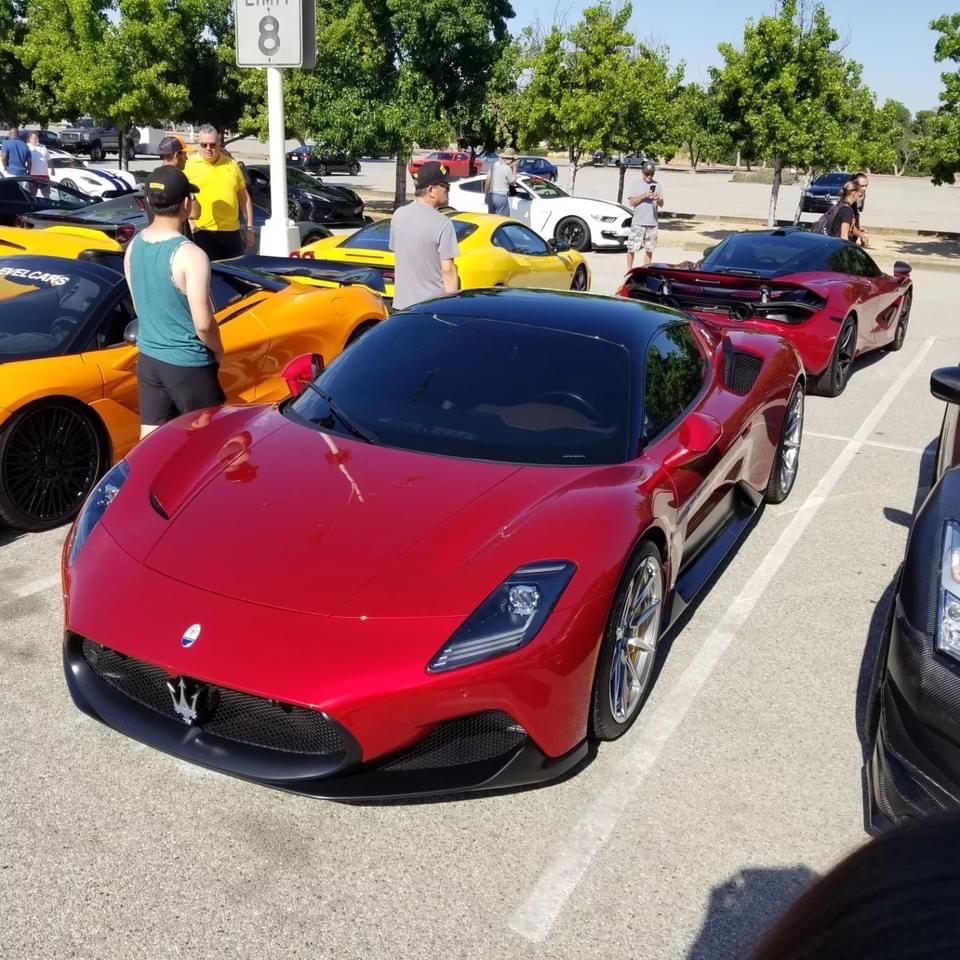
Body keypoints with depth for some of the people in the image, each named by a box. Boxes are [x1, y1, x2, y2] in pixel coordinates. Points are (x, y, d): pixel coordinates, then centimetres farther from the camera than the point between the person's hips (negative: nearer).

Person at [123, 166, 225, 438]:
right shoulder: (190, 254, -21)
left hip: (148, 357, 7)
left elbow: (140, 306, 11)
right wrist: (218, 351, -2)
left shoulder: (134, 246, 2)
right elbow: (203, 323, -20)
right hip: (187, 363, -7)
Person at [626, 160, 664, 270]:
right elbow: (631, 202, -3)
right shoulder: (637, 184, 3)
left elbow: (661, 204, 9)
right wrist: (643, 196, -15)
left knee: (649, 249, 6)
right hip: (638, 222, -3)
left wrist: (658, 199, -13)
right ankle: (629, 269, 8)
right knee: (632, 248, -3)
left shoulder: (656, 185, 10)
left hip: (652, 222, 3)